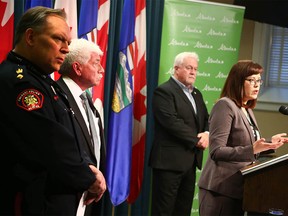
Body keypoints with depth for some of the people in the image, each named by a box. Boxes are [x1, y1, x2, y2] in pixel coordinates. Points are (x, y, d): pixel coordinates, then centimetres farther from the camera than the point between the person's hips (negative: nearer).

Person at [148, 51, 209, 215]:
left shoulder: (196, 94, 20)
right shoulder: (164, 91, -8)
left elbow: (206, 119, 19)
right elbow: (172, 122, -18)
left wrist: (207, 134, -4)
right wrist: (196, 140, -12)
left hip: (190, 161, 8)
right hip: (170, 160, -8)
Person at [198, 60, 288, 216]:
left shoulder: (247, 110, 17)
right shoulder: (225, 105, -12)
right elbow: (216, 151, -20)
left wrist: (269, 143, 9)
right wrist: (251, 150, -28)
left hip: (238, 188, 8)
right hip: (221, 189, -8)